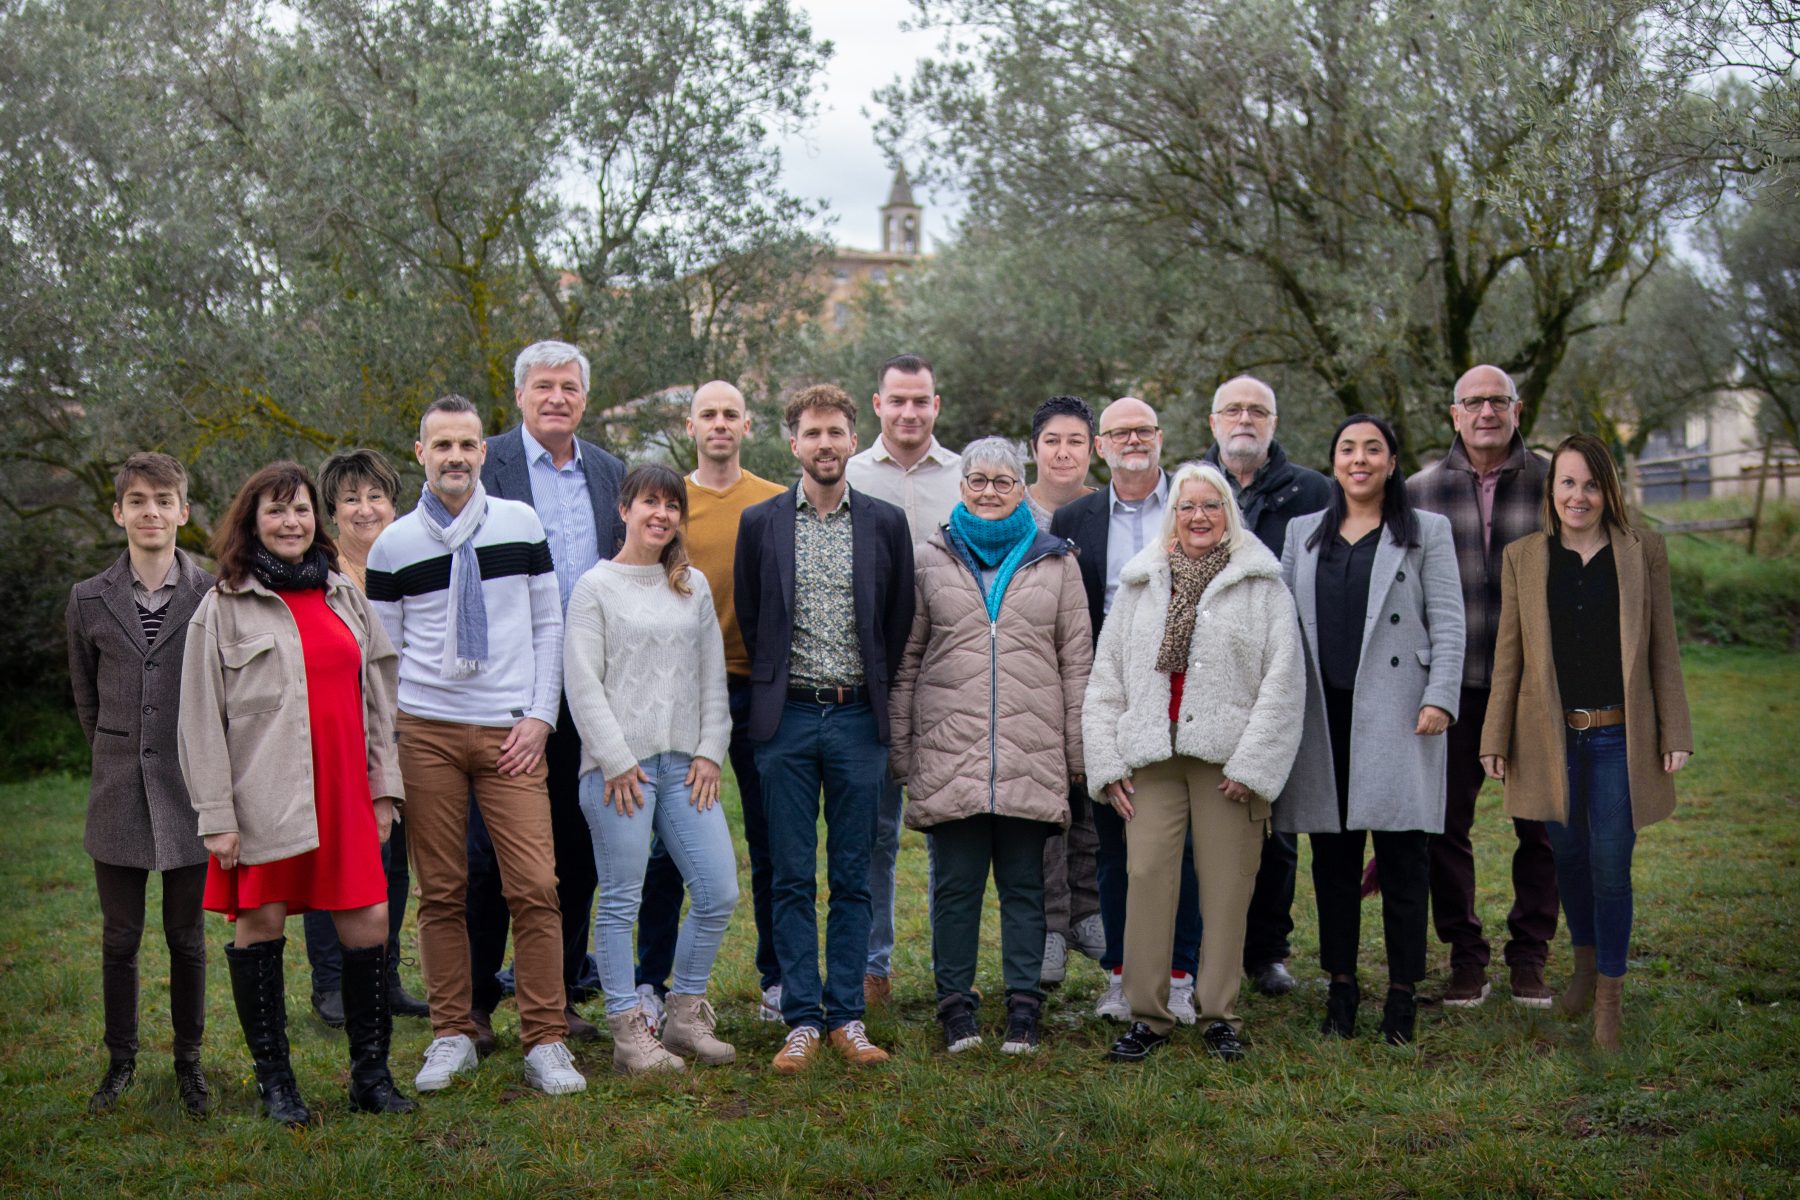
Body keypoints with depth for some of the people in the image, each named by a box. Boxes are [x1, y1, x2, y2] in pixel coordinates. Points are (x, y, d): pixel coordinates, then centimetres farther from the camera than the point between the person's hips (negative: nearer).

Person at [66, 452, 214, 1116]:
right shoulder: (89, 600, 3)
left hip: (189, 790, -1)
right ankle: (121, 1062, 23)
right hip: (118, 793, 2)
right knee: (119, 937, 9)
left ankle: (189, 1062, 21)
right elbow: (86, 696, 13)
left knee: (187, 936, 8)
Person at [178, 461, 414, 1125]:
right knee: (260, 928, 3)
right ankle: (274, 1080, 16)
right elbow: (201, 719, -3)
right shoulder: (223, 606, 0)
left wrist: (384, 788, 11)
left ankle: (371, 1072, 13)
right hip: (264, 799, -3)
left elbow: (377, 700, 16)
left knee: (369, 926, 0)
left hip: (343, 794, 4)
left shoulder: (345, 597, 14)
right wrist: (216, 815, -8)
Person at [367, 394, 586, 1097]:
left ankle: (545, 1044, 3)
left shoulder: (521, 524, 8)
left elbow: (548, 625, 10)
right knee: (440, 891, 3)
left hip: (510, 734, 0)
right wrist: (384, 746, 2)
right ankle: (452, 1035, 16)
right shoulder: (393, 545, 6)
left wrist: (540, 716, 0)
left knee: (534, 887, -6)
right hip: (425, 734, 0)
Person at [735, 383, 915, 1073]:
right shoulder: (760, 522, 3)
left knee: (851, 879, 5)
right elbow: (749, 619, 9)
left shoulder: (886, 523, 4)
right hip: (787, 718, 0)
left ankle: (847, 1018, 13)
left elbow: (900, 621, 9)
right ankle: (802, 1020, 9)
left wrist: (873, 694, 7)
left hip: (858, 718, 0)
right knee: (792, 878, 2)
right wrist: (774, 692, 7)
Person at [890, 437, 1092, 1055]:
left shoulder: (1055, 561, 10)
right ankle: (955, 1004, 14)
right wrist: (899, 748, 5)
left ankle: (1023, 1006, 14)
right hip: (948, 754, 0)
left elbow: (1076, 662, 9)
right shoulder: (931, 560, 9)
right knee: (955, 884, 4)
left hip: (1032, 757, 0)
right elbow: (907, 660, 10)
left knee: (1024, 884, 6)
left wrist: (1077, 751, 4)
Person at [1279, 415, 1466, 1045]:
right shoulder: (1303, 532, 16)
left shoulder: (1427, 532, 7)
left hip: (1397, 711, -3)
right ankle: (1340, 986, 16)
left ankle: (1402, 991, 7)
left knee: (1402, 852, -2)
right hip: (1325, 714, 3)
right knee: (1333, 852, 6)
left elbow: (1448, 622, 2)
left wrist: (1440, 698, -9)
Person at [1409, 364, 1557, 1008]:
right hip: (1452, 685, 0)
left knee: (1542, 825, 5)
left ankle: (1530, 955, 20)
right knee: (1447, 824, 3)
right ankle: (1465, 958, 16)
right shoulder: (1421, 491, 5)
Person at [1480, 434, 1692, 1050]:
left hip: (1618, 738, -1)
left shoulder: (1644, 552, 1)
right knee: (1569, 857, 14)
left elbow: (1664, 648, 3)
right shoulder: (1523, 557, 3)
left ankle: (1610, 996, 14)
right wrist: (1496, 739, 3)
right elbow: (1508, 652, 5)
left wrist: (1674, 733, -1)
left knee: (1611, 867, 0)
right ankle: (1583, 963, 37)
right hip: (1551, 737, 2)